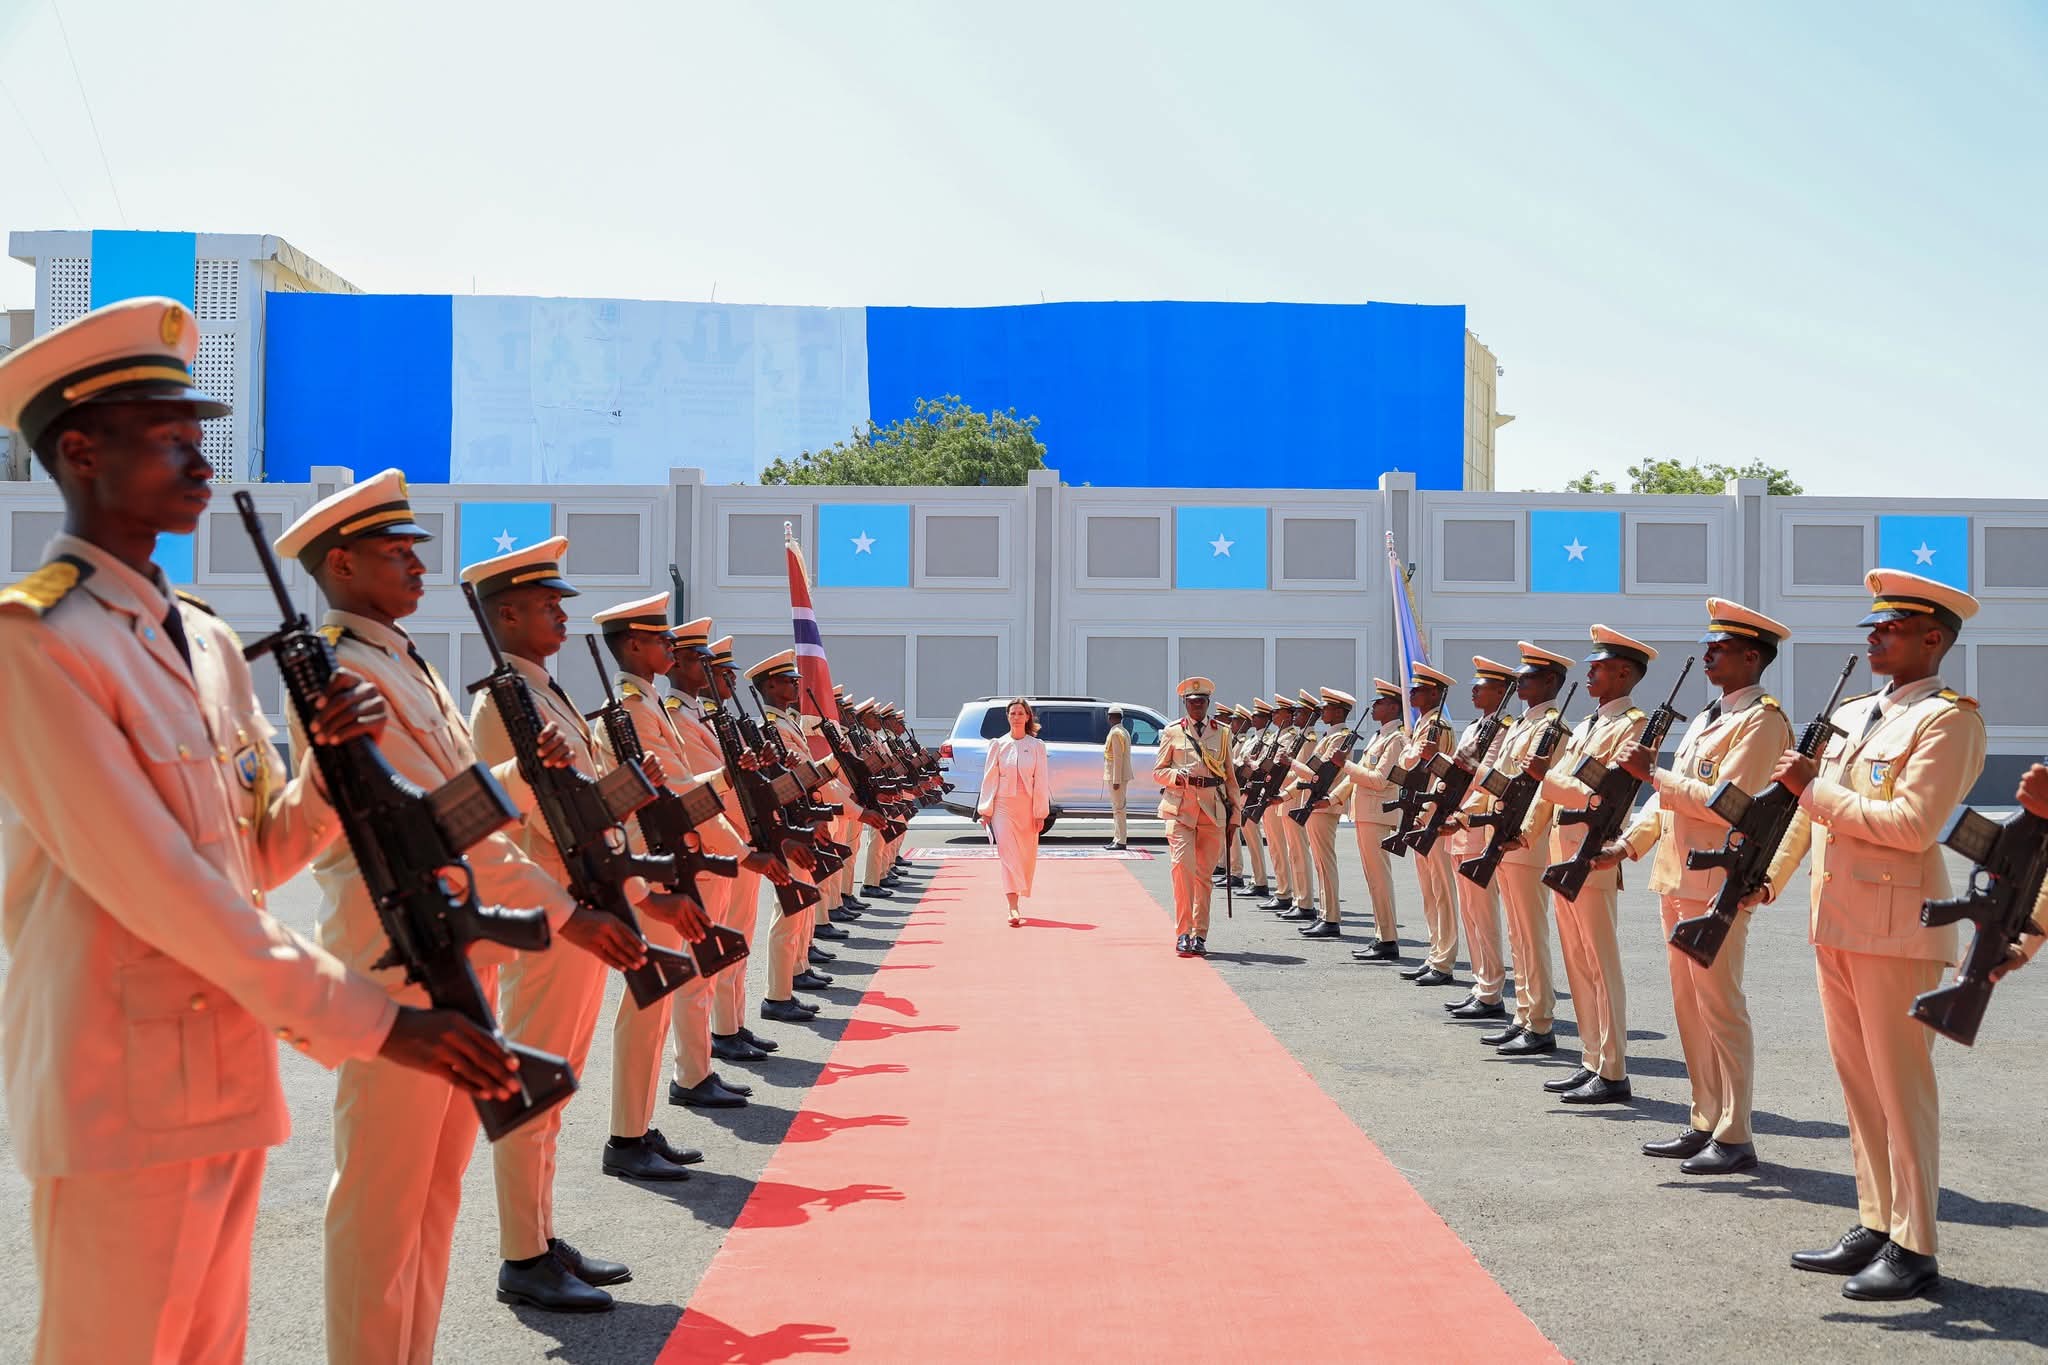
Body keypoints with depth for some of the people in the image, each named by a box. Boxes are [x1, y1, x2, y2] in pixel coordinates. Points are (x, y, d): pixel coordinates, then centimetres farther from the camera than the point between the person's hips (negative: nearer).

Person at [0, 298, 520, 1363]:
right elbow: (150, 880, -20)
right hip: (120, 1100, -8)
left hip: (231, 1075, 8)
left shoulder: (209, 642, 11)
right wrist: (367, 1021, -20)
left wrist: (336, 764, -6)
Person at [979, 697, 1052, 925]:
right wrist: (986, 810, -1)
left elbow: (1042, 781, 2)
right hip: (1003, 805, -1)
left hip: (1028, 806, 1)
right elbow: (989, 778, 4)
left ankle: (1016, 900, 26)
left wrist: (1040, 812, -3)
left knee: (1027, 856, 7)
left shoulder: (1037, 746, 3)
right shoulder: (998, 744, 3)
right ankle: (1013, 908, -19)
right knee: (1008, 853, -12)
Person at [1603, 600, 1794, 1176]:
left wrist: (1652, 772, -16)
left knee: (1720, 1006, -5)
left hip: (1716, 883, -9)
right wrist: (1626, 844, 12)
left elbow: (1723, 801, -21)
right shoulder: (1707, 718, 19)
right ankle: (1703, 1125, 20)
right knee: (1689, 1005, 12)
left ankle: (1734, 1138, 1)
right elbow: (1670, 796, 21)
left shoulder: (1762, 719, -10)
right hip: (1678, 878, 9)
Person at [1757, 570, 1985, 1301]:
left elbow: (1913, 823, -20)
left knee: (1900, 1084, -2)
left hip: (1898, 930, -8)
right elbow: (1808, 805, 21)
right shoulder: (1853, 714, 15)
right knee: (1858, 1080, 12)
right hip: (1835, 924, 8)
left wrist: (1814, 789, -15)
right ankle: (1874, 1227, 21)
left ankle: (1914, 1247, 5)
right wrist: (1770, 876, 11)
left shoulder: (1949, 718, -9)